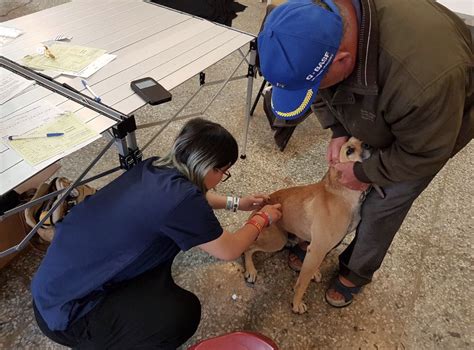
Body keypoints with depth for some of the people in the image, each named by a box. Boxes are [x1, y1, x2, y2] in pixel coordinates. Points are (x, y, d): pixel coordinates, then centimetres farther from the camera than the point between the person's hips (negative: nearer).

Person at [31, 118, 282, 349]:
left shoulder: (155, 169, -4)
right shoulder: (180, 197, -28)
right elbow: (229, 251, -10)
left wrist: (234, 203, 25)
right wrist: (261, 219, 7)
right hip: (64, 311, -8)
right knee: (182, 312, -17)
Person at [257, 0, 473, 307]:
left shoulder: (427, 78, -48)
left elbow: (424, 152, -28)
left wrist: (365, 172, -19)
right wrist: (338, 131, -16)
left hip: (434, 127, -5)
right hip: (371, 117, 5)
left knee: (382, 206, 4)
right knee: (341, 188, 11)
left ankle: (356, 274, 30)